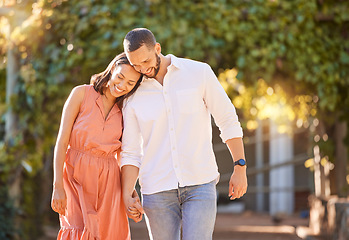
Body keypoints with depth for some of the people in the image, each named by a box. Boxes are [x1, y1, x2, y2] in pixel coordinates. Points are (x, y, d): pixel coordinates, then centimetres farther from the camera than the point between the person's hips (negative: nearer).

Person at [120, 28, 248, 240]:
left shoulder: (199, 73, -3)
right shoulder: (134, 96, 2)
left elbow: (228, 120, 2)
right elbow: (131, 153, 3)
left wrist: (240, 168, -2)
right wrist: (126, 196, -11)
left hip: (200, 184, -2)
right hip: (157, 190, 2)